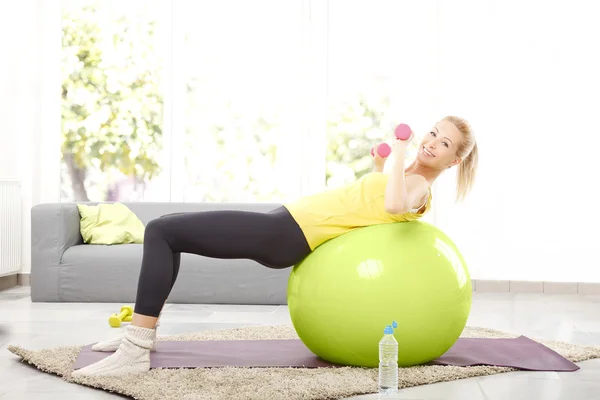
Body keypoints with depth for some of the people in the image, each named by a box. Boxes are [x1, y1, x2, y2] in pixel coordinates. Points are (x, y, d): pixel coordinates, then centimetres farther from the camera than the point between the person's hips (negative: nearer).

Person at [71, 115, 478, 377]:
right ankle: (142, 331, 18)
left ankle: (136, 351, -16)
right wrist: (380, 167, 26)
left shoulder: (418, 187, -9)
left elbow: (393, 207, -34)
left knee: (162, 231, -14)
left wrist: (399, 155, -20)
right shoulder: (407, 180, 18)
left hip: (285, 234, -10)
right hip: (286, 221, 10)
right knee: (167, 229, 16)